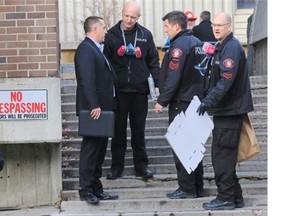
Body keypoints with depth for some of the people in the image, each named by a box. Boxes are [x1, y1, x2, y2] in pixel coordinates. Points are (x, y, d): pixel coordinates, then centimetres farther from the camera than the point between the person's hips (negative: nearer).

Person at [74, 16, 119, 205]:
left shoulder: (96, 48, 18)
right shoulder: (86, 49, -13)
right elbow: (87, 80, -22)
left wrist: (107, 105, 14)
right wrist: (94, 105, -26)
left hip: (102, 108, 10)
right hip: (94, 109, -10)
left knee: (99, 149, 13)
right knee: (90, 148, -5)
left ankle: (96, 188, 19)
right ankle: (86, 190, 0)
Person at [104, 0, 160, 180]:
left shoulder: (145, 35, 5)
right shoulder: (112, 34, 1)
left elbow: (153, 61, 7)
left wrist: (158, 84, -3)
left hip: (139, 90, 1)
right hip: (118, 90, -1)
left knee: (139, 130, 8)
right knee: (118, 130, 5)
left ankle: (141, 166, 15)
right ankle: (117, 166, 12)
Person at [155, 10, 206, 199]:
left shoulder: (180, 45, -15)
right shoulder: (197, 43, 12)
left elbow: (172, 77, -19)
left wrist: (162, 101, -14)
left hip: (181, 102, -9)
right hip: (196, 100, 9)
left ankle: (187, 189, -1)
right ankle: (198, 188, 19)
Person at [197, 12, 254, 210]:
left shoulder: (232, 48, -15)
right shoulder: (222, 47, 18)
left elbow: (226, 80, -25)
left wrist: (209, 101, -27)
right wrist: (210, 101, 17)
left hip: (230, 110, -10)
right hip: (226, 109, 10)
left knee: (222, 155, -6)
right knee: (225, 155, 13)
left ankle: (226, 198, -1)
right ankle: (235, 197, 19)